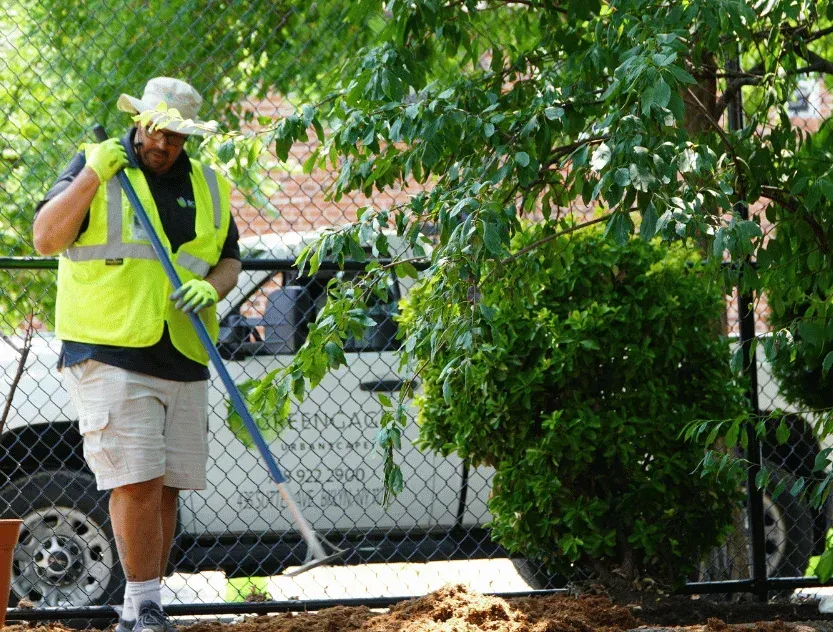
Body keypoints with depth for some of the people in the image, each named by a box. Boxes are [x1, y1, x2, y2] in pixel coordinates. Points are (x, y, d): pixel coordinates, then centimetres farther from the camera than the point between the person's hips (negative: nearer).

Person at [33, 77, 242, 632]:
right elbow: (45, 239, -6)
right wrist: (92, 177, -16)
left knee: (166, 487, 6)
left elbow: (230, 261, 20)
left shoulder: (209, 187, 15)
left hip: (183, 360, 5)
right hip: (110, 354, -5)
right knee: (136, 482, -13)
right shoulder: (95, 164, 2)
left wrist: (211, 287, -3)